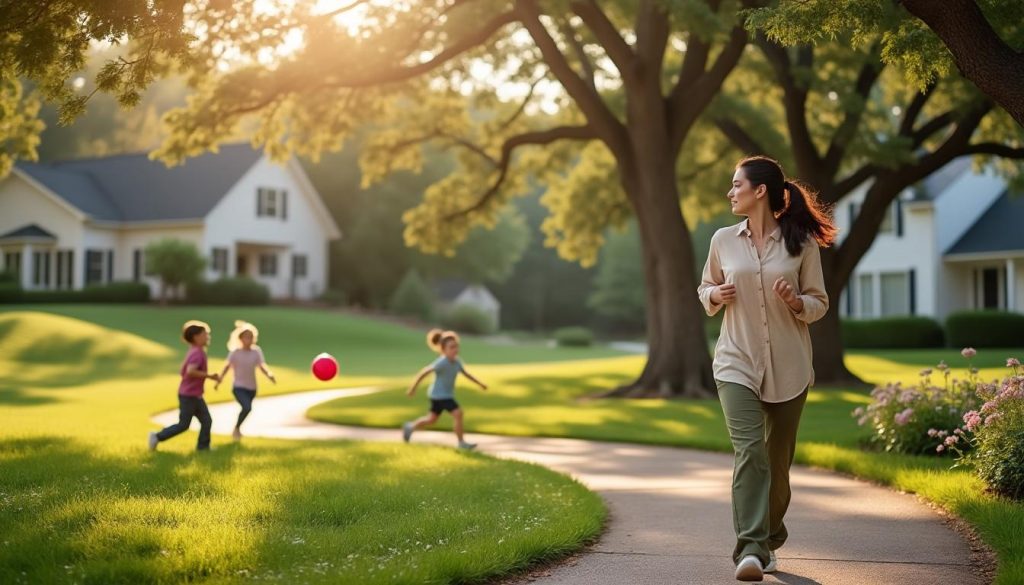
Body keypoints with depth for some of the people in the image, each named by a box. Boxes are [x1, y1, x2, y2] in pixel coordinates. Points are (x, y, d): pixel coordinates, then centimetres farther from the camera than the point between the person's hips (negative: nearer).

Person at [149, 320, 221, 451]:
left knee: (206, 421, 7)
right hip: (189, 395, -10)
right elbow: (190, 371, -33)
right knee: (183, 425, -1)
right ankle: (157, 437, 9)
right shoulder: (198, 353, -19)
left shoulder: (193, 352, 11)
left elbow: (184, 370, 18)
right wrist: (209, 376, -25)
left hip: (195, 396, 10)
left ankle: (203, 446, 10)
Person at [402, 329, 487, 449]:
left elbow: (466, 374, 14)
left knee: (432, 419, 23)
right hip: (439, 395, -9)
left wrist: (480, 384, 13)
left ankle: (410, 426, 43)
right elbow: (424, 372, -22)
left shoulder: (457, 361, -2)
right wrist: (413, 388, -18)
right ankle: (461, 442, -8)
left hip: (447, 394, 9)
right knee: (458, 413, -18)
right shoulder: (441, 363, -25)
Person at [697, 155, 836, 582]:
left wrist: (797, 302, -16)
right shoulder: (723, 240, 5)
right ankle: (750, 549, -22)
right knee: (749, 451, -17)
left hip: (788, 367, 0)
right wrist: (715, 295, -4)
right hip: (737, 363, 0)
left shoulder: (801, 242, 0)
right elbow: (705, 289, 19)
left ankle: (768, 539, 30)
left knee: (778, 459, 9)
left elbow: (820, 303, 5)